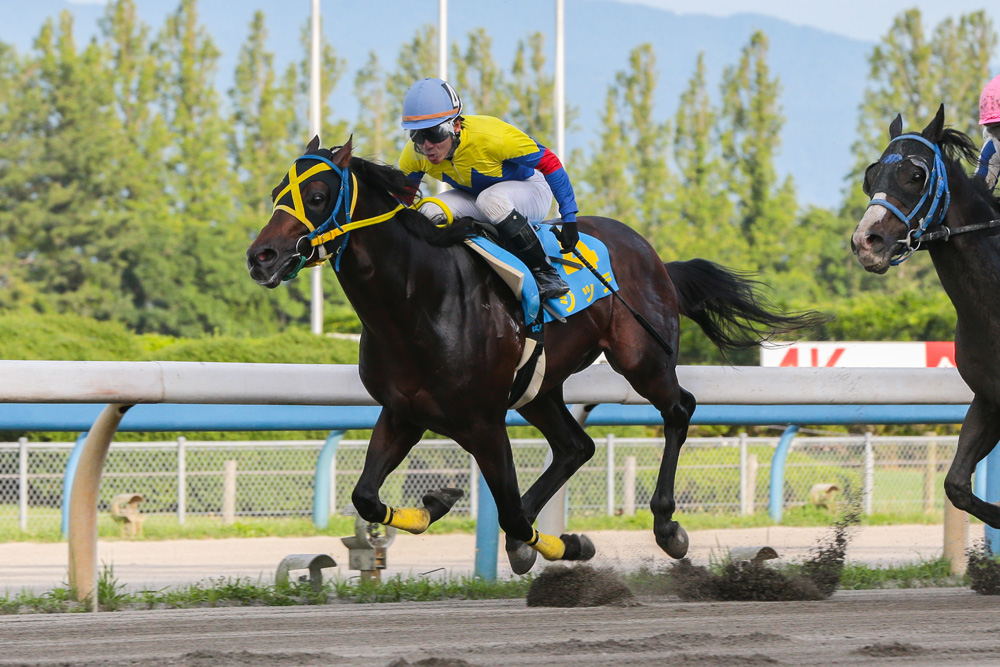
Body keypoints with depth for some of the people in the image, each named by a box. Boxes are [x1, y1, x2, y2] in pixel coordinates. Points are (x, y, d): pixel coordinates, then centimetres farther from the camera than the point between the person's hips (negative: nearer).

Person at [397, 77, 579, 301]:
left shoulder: (490, 136, -35)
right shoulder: (414, 155, -20)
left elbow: (548, 162, -25)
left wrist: (569, 219, -25)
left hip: (530, 190, -5)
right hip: (473, 196, 5)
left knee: (491, 200, -39)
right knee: (431, 212, -24)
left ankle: (545, 273, -25)